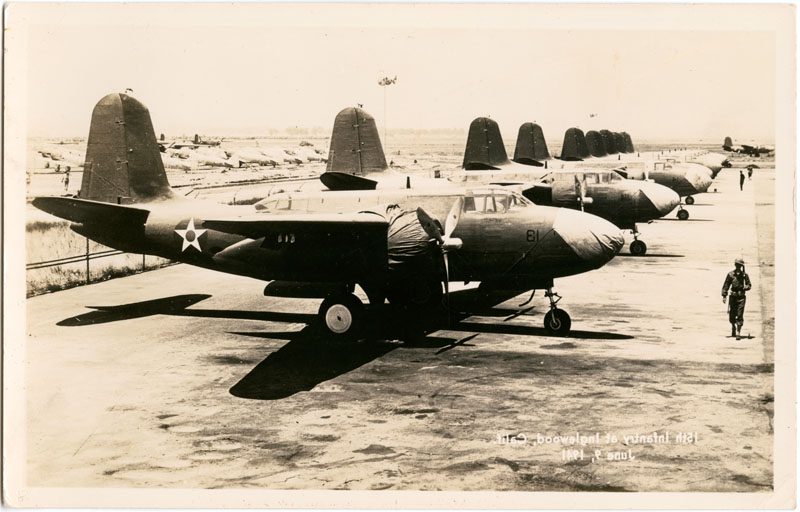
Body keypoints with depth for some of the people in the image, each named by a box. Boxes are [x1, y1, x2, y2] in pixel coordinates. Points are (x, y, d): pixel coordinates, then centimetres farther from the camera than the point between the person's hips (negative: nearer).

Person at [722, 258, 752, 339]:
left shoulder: (745, 275, 1)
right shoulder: (730, 274, 1)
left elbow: (748, 285, 7)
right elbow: (726, 285, 2)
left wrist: (744, 287, -15)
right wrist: (724, 296, -4)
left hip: (741, 297, -1)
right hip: (733, 297, 1)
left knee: (740, 315, -8)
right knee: (731, 315, 6)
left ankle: (738, 333, -6)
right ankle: (733, 327, 36)